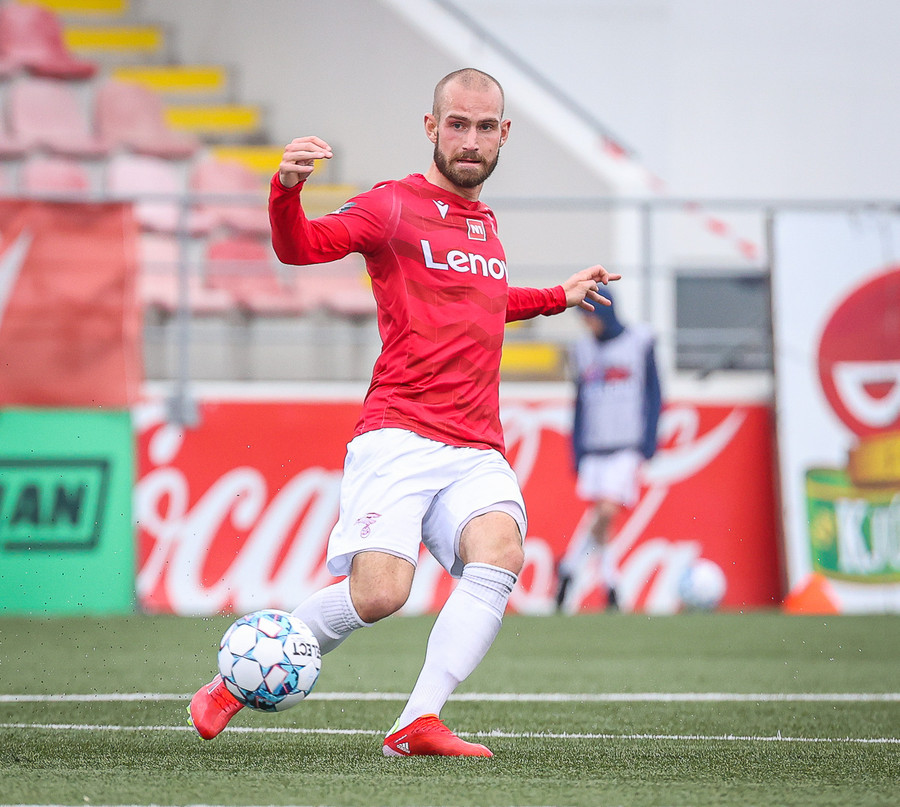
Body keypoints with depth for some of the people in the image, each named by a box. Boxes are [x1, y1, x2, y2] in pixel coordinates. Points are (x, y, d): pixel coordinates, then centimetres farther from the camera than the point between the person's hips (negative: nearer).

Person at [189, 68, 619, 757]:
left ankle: (419, 724, -28)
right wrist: (287, 189, -32)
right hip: (400, 436, -5)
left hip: (478, 451, 5)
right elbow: (300, 247, -13)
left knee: (500, 551, -26)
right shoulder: (395, 206, 2)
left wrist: (556, 298, 44)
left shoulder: (485, 222, 23)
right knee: (378, 594, -21)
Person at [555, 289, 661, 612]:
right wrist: (577, 452, 9)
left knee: (607, 512, -17)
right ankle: (610, 587, 9)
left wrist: (648, 440, -4)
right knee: (599, 519, 2)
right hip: (593, 447, 4)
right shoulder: (583, 349, 11)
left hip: (628, 445, -4)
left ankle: (569, 569, -3)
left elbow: (653, 393, 5)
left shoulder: (640, 341, 1)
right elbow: (580, 403, 15)